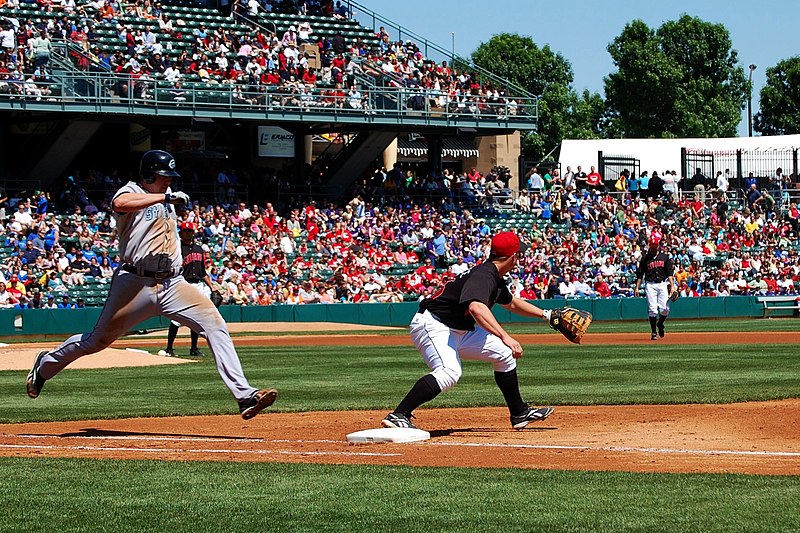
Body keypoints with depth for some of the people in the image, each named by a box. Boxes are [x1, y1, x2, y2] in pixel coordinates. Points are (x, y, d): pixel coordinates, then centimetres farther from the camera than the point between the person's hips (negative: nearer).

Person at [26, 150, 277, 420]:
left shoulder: (165, 196, 17)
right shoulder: (130, 192, -5)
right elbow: (120, 204, -31)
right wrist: (165, 198, -29)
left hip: (173, 284, 5)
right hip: (135, 284, -5)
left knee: (214, 323, -15)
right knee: (99, 340, 5)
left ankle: (244, 395, -23)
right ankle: (46, 364, 33)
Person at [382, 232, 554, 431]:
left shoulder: (496, 278, 12)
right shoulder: (484, 274, -21)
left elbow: (511, 303, 34)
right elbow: (476, 307, -41)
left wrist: (545, 314, 33)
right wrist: (505, 337, -48)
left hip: (458, 331, 11)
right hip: (432, 324, -11)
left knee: (504, 354, 13)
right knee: (450, 371, -34)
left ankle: (519, 414, 25)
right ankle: (398, 416, -36)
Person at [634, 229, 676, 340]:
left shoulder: (665, 257, 10)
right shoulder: (645, 258, 6)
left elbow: (670, 273, 6)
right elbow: (640, 274, 7)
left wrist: (672, 286, -5)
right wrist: (637, 288, -1)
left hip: (663, 284, 1)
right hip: (650, 285, -1)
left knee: (665, 309, -7)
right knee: (652, 309, -7)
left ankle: (660, 324, 23)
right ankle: (653, 331, 2)